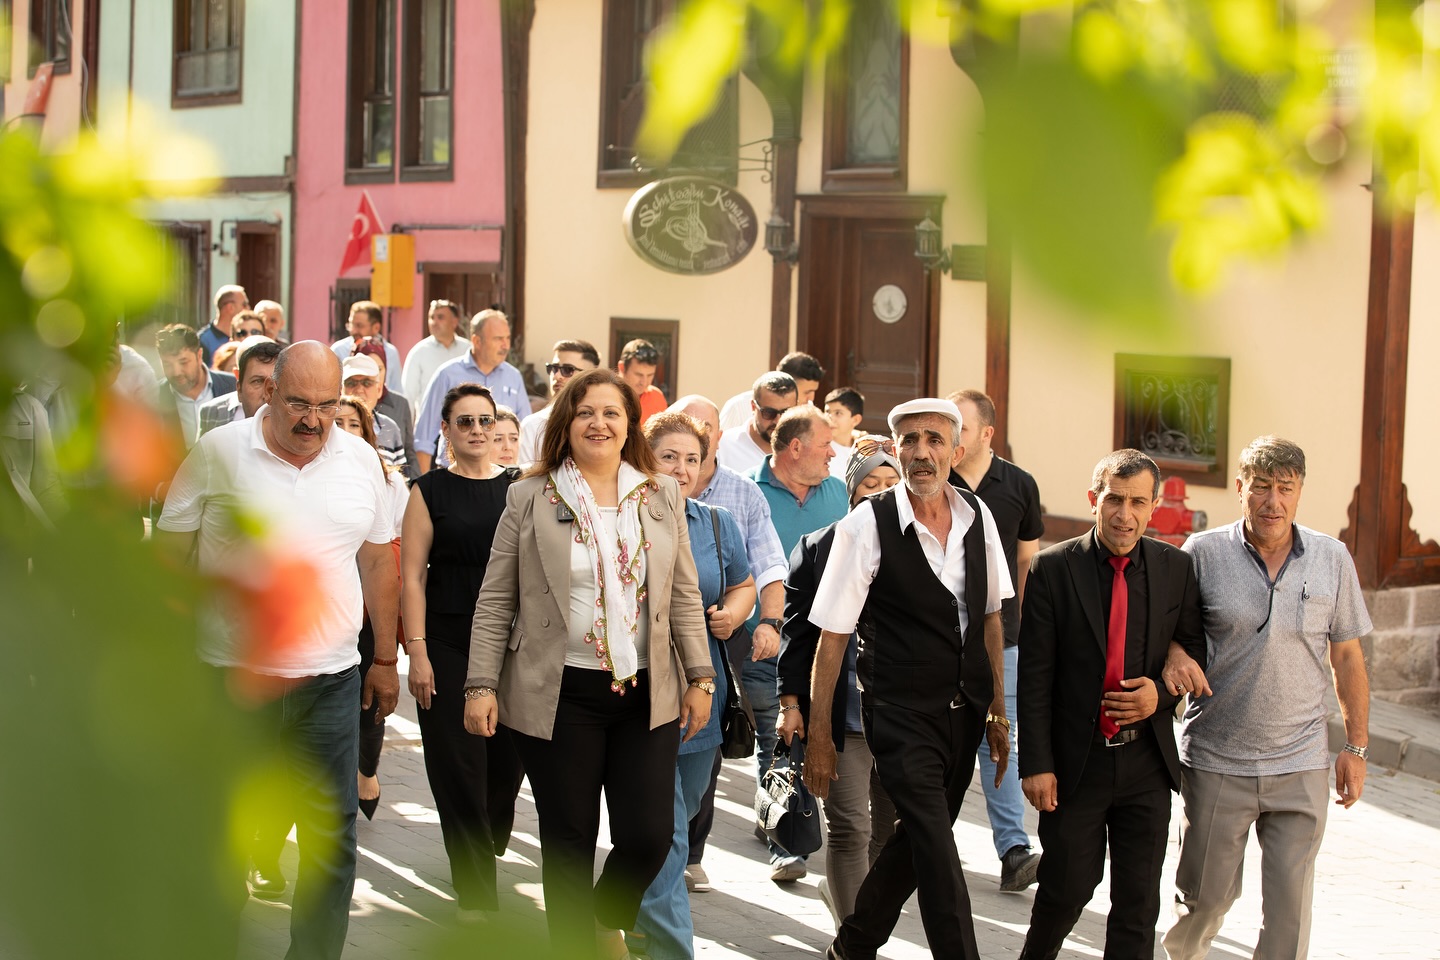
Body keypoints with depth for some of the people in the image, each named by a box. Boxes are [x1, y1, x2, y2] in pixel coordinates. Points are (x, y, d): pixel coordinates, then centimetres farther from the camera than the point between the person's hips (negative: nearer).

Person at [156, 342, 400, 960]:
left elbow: (378, 562, 14)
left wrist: (385, 658, 15)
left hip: (330, 679, 2)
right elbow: (170, 556, 0)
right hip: (230, 676, -2)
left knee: (331, 836, 4)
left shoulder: (361, 460, 4)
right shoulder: (218, 453, -5)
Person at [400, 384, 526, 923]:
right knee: (458, 762, -2)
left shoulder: (520, 488, 7)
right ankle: (475, 889, 8)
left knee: (507, 755, 6)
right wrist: (417, 652, -10)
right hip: (449, 643, -2)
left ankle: (487, 850, 33)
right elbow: (412, 576, -3)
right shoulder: (430, 491, 1)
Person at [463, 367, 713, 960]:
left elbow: (684, 595, 11)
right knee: (569, 843, 3)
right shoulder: (530, 498, 2)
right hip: (560, 695, -2)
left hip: (646, 692, 2)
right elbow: (495, 601, 2)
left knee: (648, 836, -2)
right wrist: (481, 685, -4)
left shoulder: (663, 495, 9)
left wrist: (699, 678, 5)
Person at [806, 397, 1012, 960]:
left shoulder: (977, 517, 3)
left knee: (918, 837, 15)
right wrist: (819, 735, -7)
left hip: (965, 709, 5)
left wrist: (997, 711, 15)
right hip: (902, 712, -5)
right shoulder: (868, 523, -11)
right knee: (937, 850, -10)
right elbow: (833, 635, -8)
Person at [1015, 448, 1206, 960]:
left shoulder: (1175, 568, 2)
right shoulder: (1053, 568, -6)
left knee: (1138, 902, 6)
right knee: (1066, 889, 8)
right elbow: (1034, 675, -6)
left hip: (1147, 762, 2)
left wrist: (1162, 693, -11)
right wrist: (1037, 763, -10)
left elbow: (1196, 651, 11)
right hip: (1076, 761, -2)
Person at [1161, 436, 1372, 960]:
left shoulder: (1332, 559, 2)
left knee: (1290, 904, 0)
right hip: (1215, 761, -1)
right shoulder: (1203, 552, -4)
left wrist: (1356, 747, 9)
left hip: (1301, 765, 1)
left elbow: (1347, 657, 9)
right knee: (1205, 894, 10)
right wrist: (1173, 654, -16)